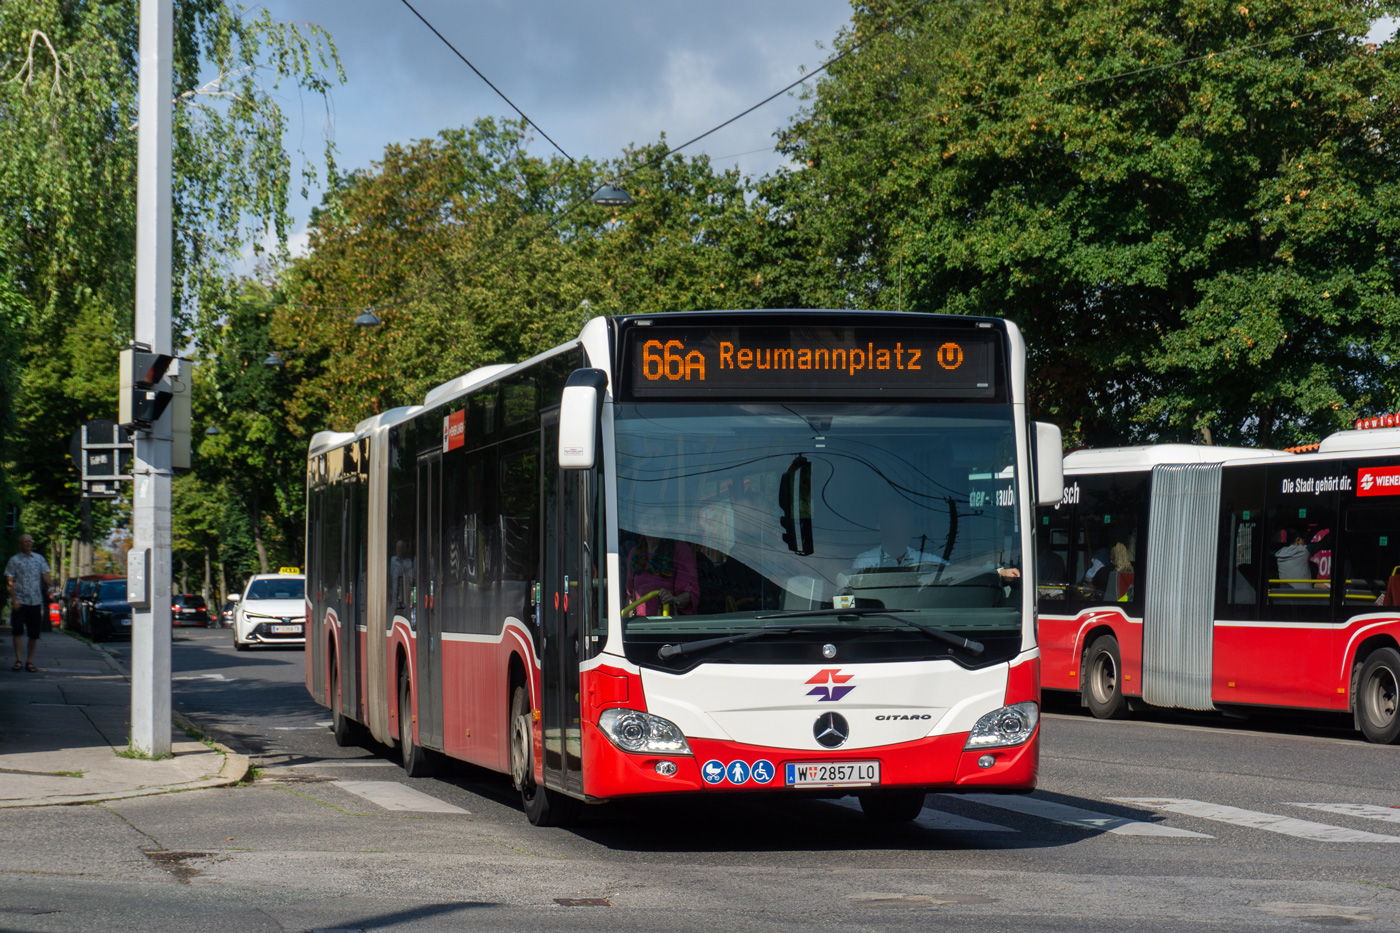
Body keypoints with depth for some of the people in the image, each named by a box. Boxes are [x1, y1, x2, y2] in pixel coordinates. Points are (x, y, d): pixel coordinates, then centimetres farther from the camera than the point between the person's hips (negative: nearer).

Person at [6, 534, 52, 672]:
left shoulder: (39, 559, 12)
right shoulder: (14, 560, 3)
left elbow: (46, 575, 9)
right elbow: (10, 580, -1)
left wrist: (51, 587, -11)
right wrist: (14, 599, -12)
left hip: (36, 601, 2)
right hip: (20, 601, -2)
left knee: (34, 633, 2)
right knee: (18, 630, -7)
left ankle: (30, 661, 10)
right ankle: (18, 661, -1)